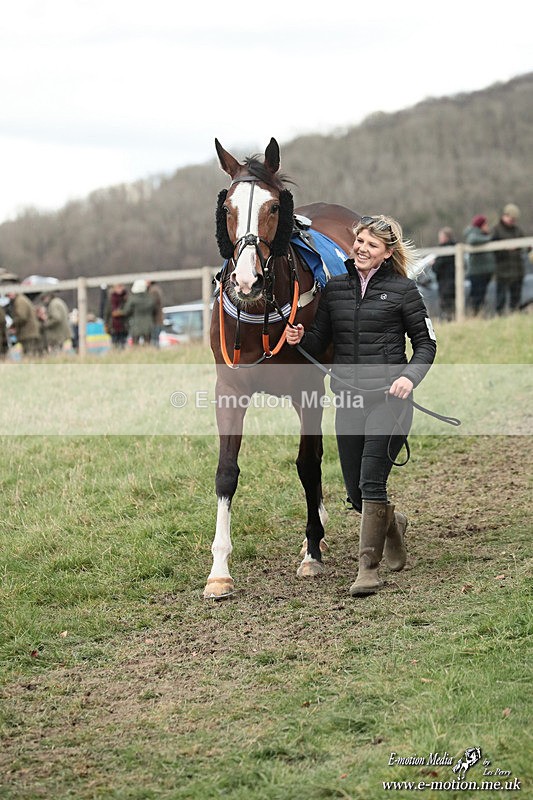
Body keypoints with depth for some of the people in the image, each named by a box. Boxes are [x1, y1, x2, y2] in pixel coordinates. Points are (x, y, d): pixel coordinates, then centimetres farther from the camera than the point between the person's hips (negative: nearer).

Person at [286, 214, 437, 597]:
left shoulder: (403, 290, -2)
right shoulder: (335, 288, 9)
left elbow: (426, 343, 1)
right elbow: (319, 343, 14)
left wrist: (410, 376, -16)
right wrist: (300, 337, -8)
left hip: (388, 397, -5)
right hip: (348, 399, 5)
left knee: (371, 481, -14)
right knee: (355, 492, 9)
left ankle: (369, 567, -6)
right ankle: (392, 523, 41)